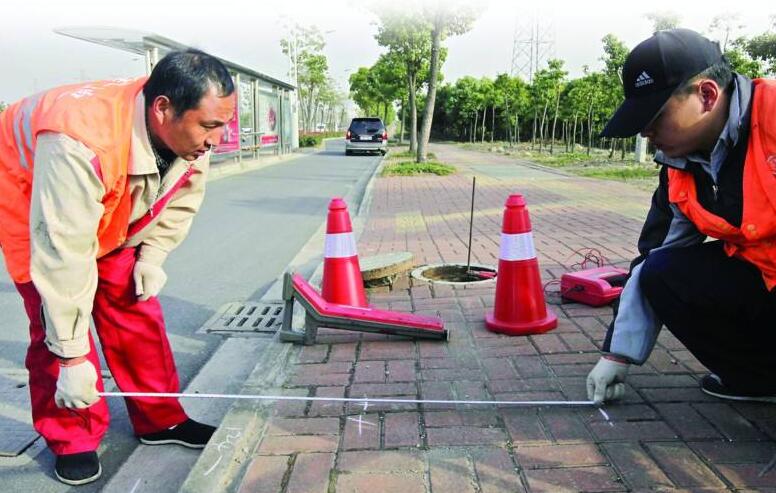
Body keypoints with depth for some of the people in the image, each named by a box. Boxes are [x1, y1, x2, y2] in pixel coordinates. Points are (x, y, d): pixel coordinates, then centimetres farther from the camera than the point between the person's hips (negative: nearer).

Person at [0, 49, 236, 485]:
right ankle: (72, 441, 7)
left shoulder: (192, 133, -23)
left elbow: (180, 202, -3)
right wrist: (72, 357, -36)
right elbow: (64, 255, -41)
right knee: (56, 324, -11)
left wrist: (152, 256, -12)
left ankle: (161, 420, 16)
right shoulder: (82, 143, -45)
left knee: (135, 307, 3)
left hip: (112, 215, 6)